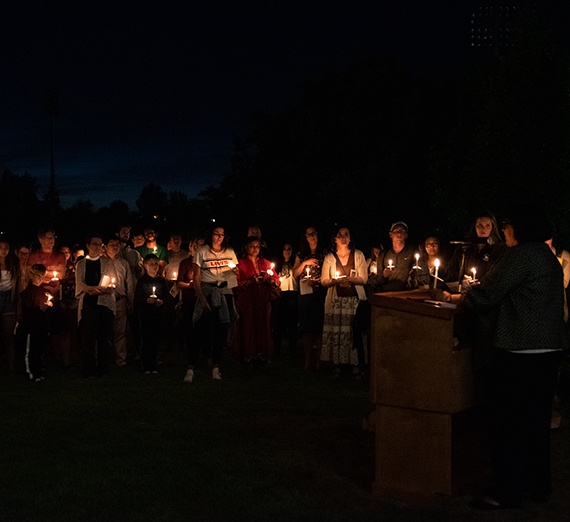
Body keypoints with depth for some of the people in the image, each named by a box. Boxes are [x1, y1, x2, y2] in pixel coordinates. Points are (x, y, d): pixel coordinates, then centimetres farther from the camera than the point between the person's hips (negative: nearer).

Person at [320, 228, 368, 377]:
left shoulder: (358, 255, 6)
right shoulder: (329, 258, 9)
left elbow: (364, 279, 1)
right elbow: (324, 281, 7)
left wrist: (348, 279, -15)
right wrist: (335, 280, -14)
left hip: (355, 299, -1)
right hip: (336, 300, 1)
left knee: (355, 332, -6)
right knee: (335, 332, -4)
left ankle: (356, 366, 1)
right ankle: (337, 366, 4)